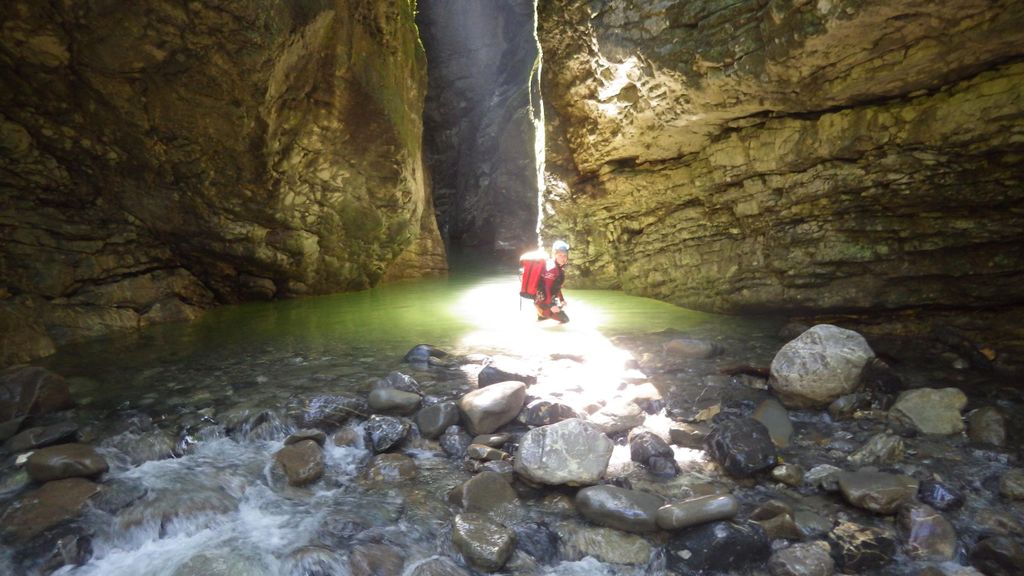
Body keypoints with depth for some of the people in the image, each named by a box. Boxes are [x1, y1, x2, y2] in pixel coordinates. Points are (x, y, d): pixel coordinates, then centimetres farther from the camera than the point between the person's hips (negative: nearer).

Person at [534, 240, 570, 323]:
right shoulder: (552, 268, -21)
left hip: (548, 299, 10)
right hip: (543, 301, -10)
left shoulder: (558, 267, 10)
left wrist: (562, 300, 24)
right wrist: (551, 305, -28)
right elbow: (547, 288, -26)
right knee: (564, 319, -9)